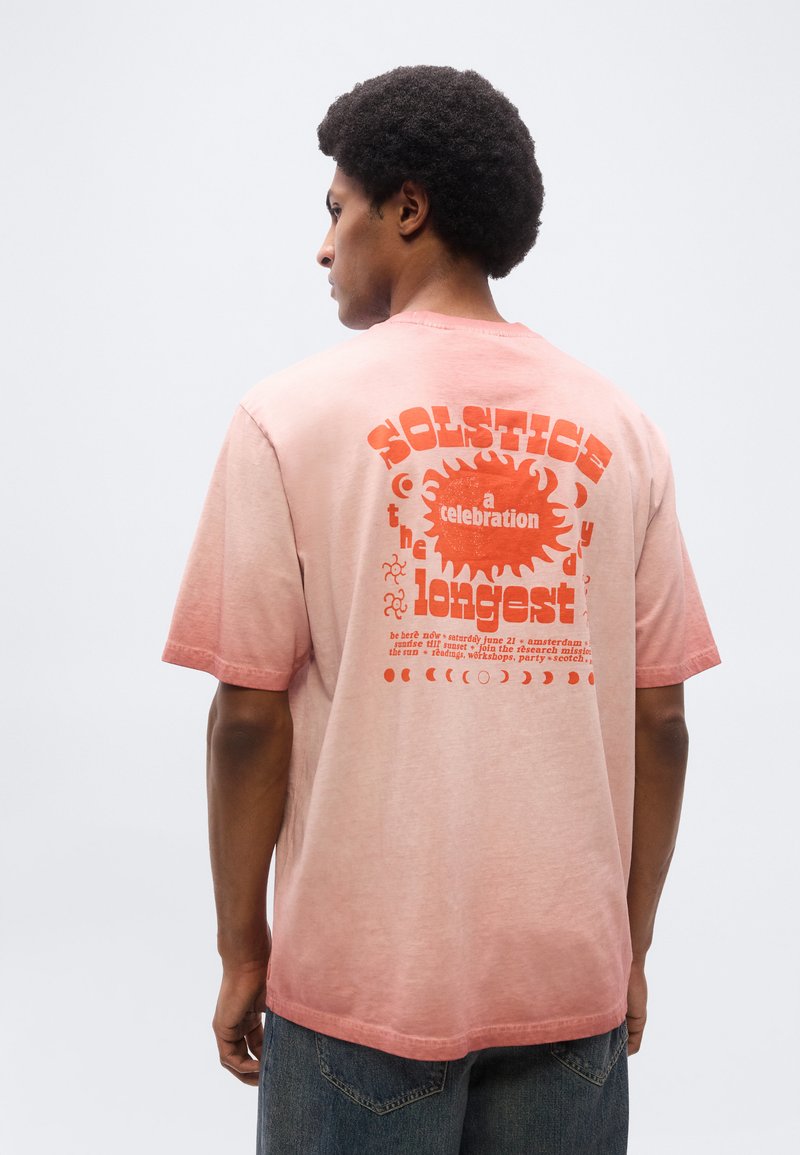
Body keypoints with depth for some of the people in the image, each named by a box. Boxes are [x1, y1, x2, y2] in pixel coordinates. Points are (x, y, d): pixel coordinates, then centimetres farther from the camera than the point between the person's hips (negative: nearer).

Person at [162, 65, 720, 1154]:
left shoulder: (291, 417, -8)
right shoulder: (619, 428, 0)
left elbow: (251, 715, -9)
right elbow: (660, 720, 1)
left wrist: (241, 948, 2)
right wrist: (632, 944, 12)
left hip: (363, 975, -2)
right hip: (571, 975, 3)